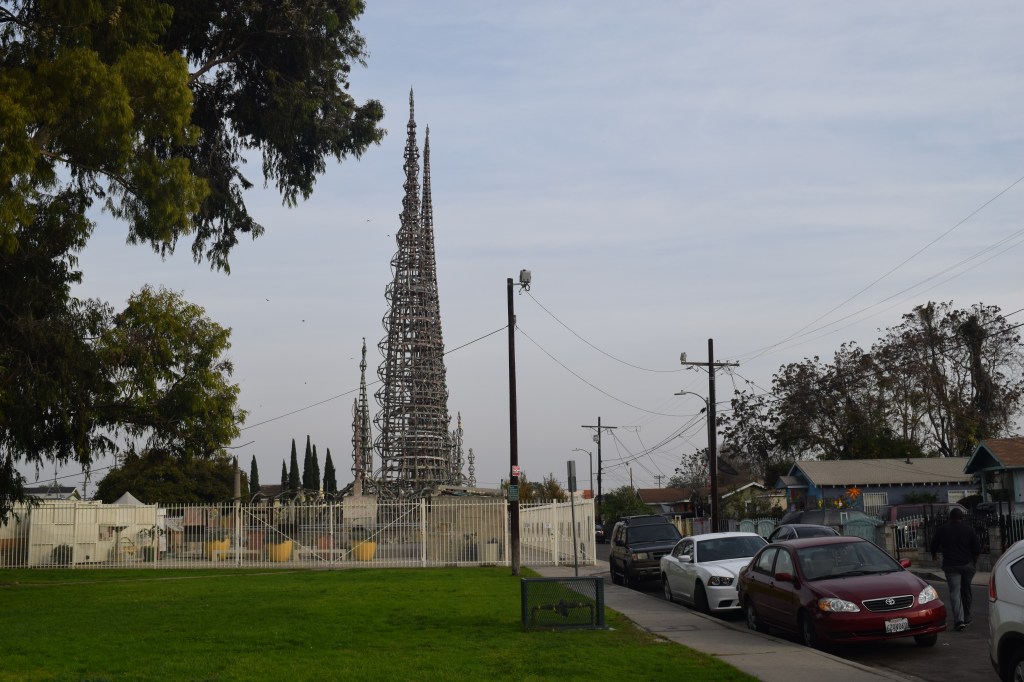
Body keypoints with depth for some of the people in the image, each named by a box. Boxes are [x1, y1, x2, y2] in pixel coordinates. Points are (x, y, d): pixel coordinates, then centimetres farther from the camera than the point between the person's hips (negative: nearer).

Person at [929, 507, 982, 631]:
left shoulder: (942, 529, 2)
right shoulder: (969, 530, 2)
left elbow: (933, 545, 9)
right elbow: (977, 548, 1)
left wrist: (934, 555, 30)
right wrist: (974, 561, 18)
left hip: (950, 565, -1)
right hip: (967, 565, 2)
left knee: (955, 592, -5)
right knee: (966, 592, 15)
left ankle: (959, 620, -19)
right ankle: (966, 618, 24)